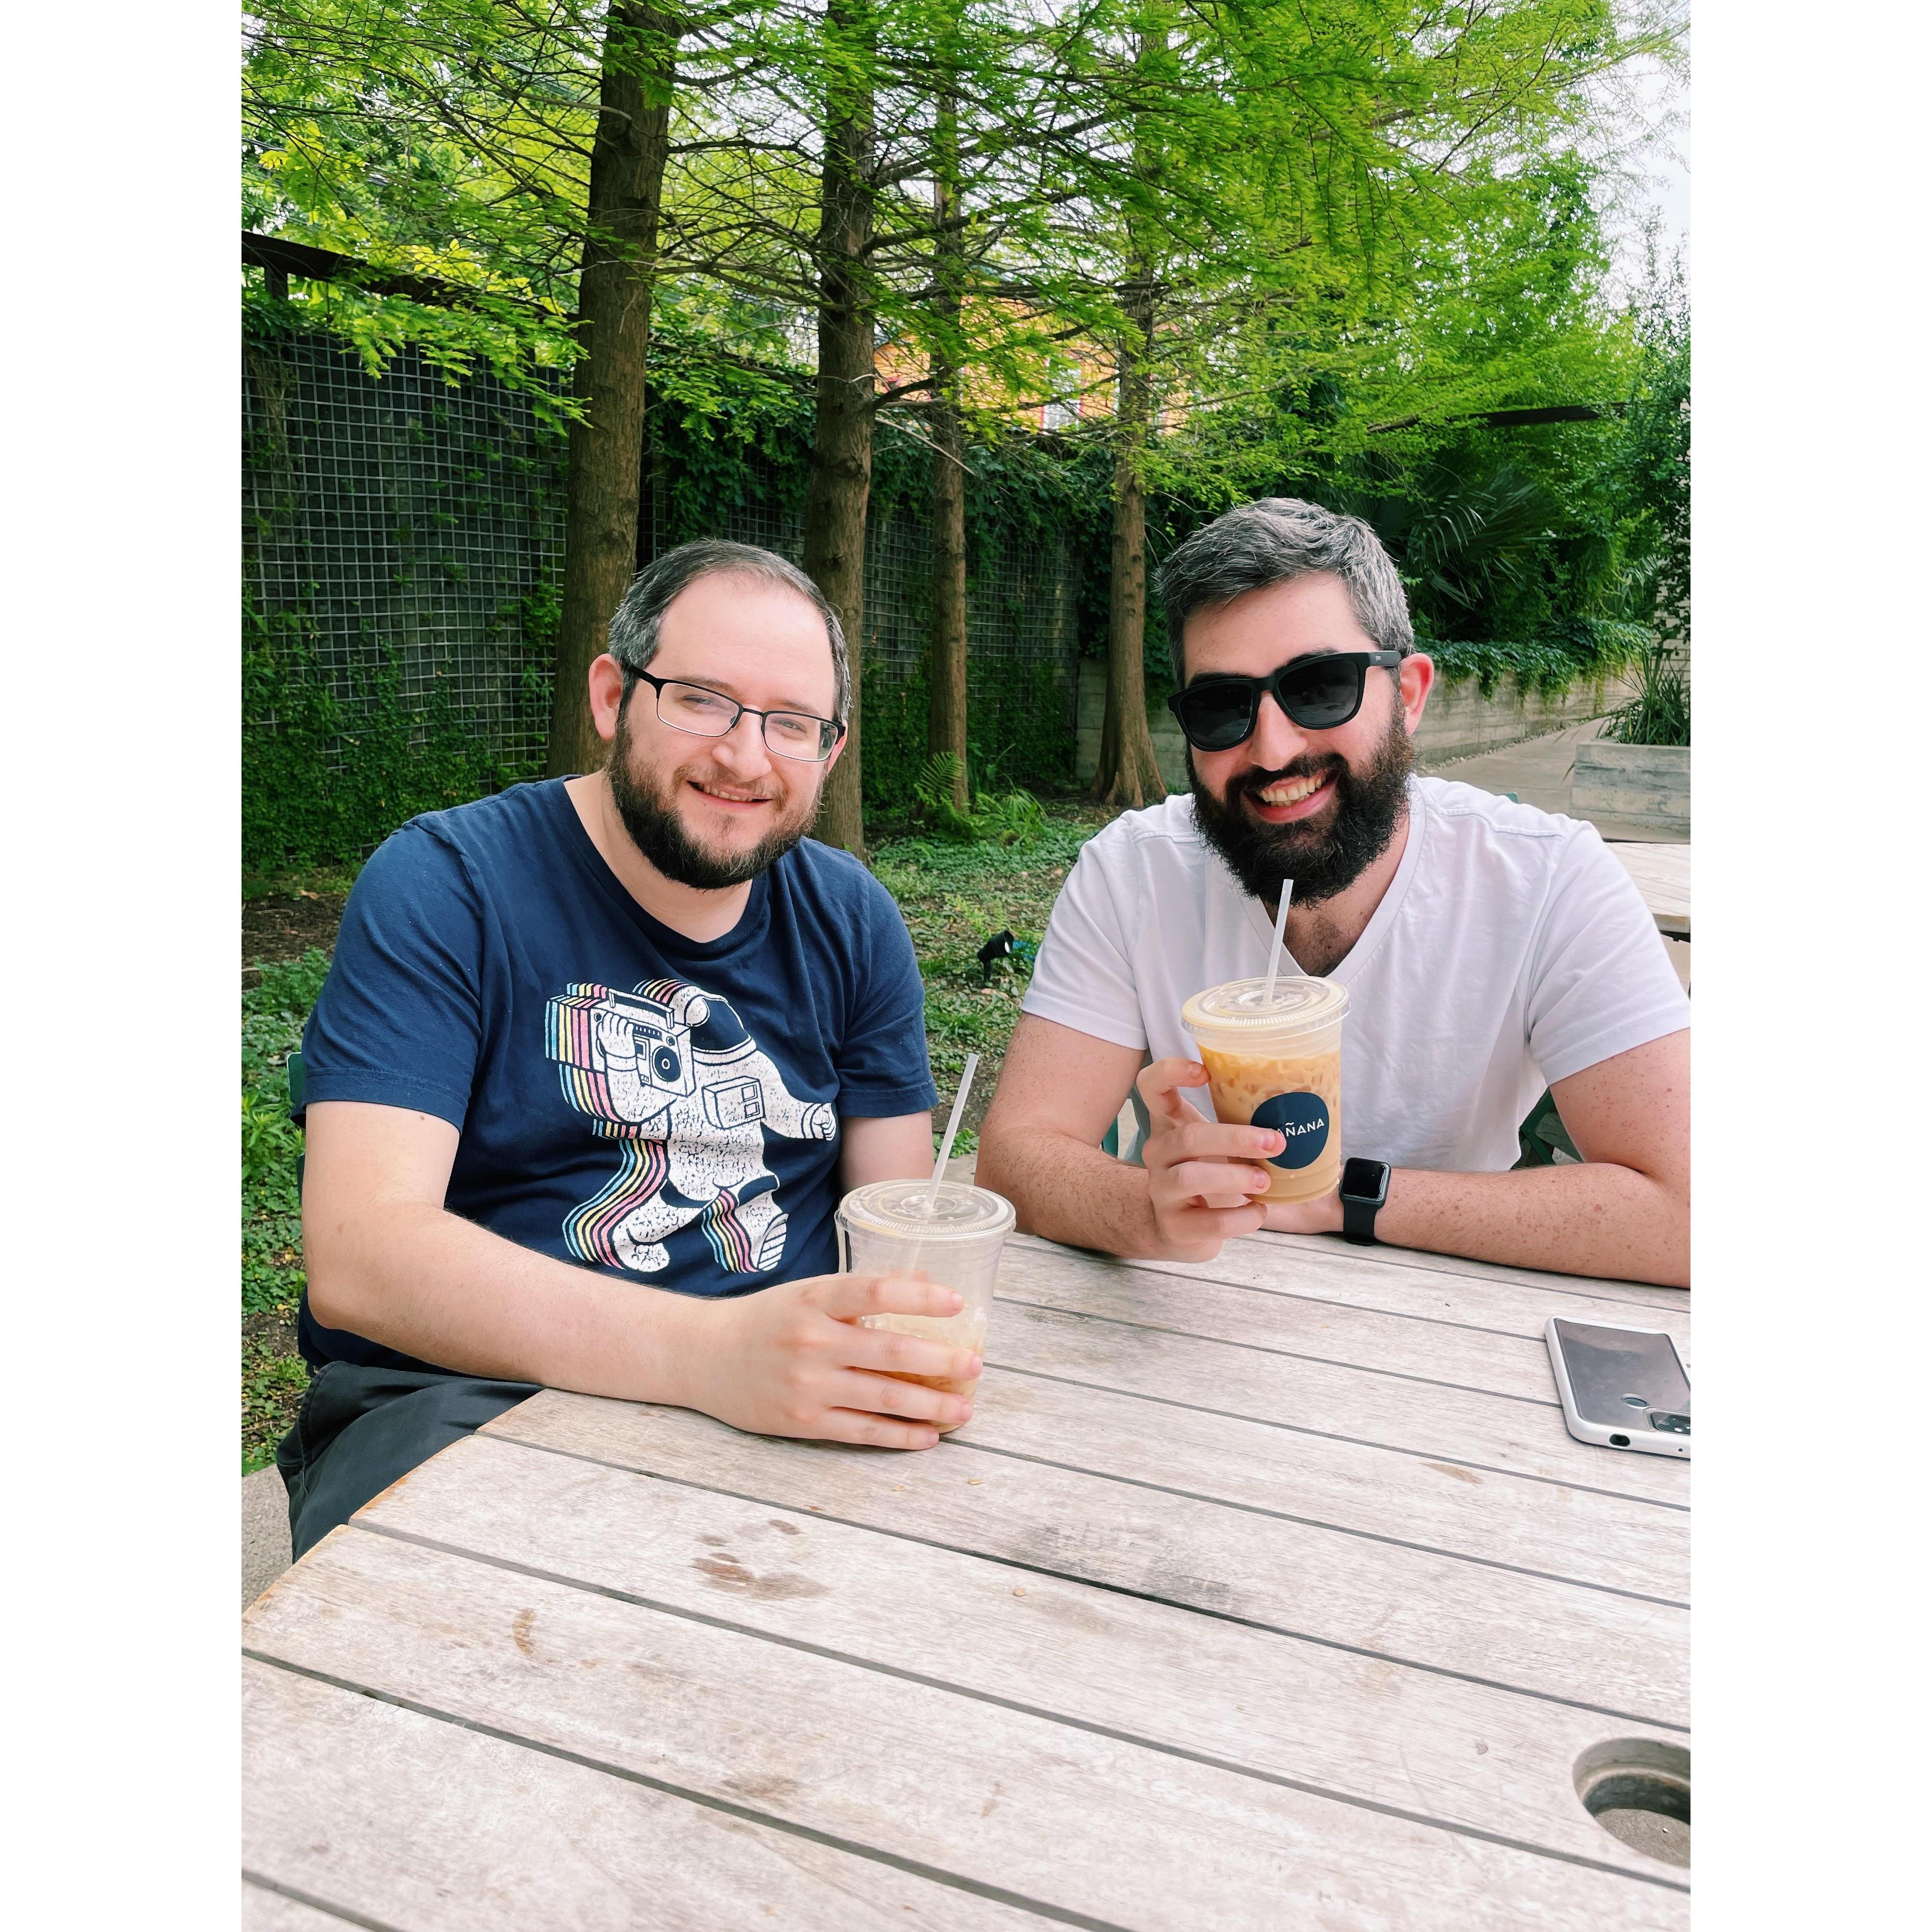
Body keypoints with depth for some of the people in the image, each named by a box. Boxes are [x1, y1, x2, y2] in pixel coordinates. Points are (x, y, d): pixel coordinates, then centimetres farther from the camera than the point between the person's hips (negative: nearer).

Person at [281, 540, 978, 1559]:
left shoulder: (852, 921, 6)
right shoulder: (443, 884, -9)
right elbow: (357, 1256, -21)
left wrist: (913, 1357, -18)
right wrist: (712, 1350, -35)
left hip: (778, 1400, 4)